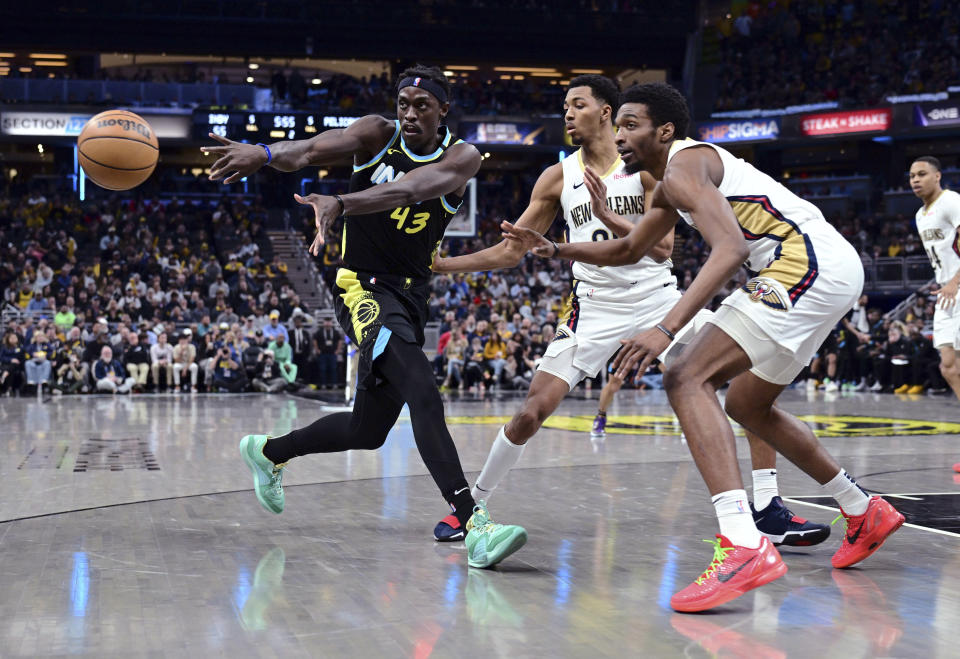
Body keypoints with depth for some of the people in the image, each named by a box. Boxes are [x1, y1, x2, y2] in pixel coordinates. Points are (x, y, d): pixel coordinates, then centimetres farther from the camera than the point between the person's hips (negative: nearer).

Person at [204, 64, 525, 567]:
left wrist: (340, 203, -46)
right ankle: (472, 522, -33)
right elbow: (311, 151, -25)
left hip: (411, 296, 5)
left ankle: (268, 452, 39)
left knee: (367, 431, 15)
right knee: (425, 397, -27)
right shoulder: (378, 134, -5)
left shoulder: (461, 158, -6)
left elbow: (408, 189, -28)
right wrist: (263, 153, -48)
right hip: (361, 285, -4)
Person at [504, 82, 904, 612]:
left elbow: (730, 250, -25)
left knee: (687, 380, -19)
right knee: (746, 405, 24)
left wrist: (666, 328, -31)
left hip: (807, 264, -11)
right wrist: (555, 250, 21)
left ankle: (743, 547, -33)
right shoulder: (672, 184, 23)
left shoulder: (683, 166, -9)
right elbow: (628, 251, 35)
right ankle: (865, 514, 33)